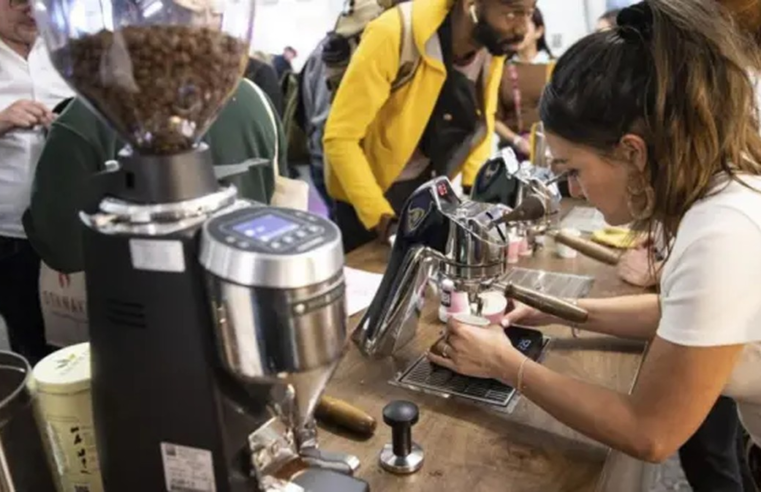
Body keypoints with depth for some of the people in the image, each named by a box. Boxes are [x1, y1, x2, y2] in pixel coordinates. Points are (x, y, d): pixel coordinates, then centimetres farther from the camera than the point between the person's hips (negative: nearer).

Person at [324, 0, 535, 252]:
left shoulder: (494, 42, -11)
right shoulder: (394, 35, -28)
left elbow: (481, 120, 4)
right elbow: (340, 137, -25)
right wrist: (383, 219, -30)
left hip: (431, 191, 5)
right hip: (373, 190, -4)